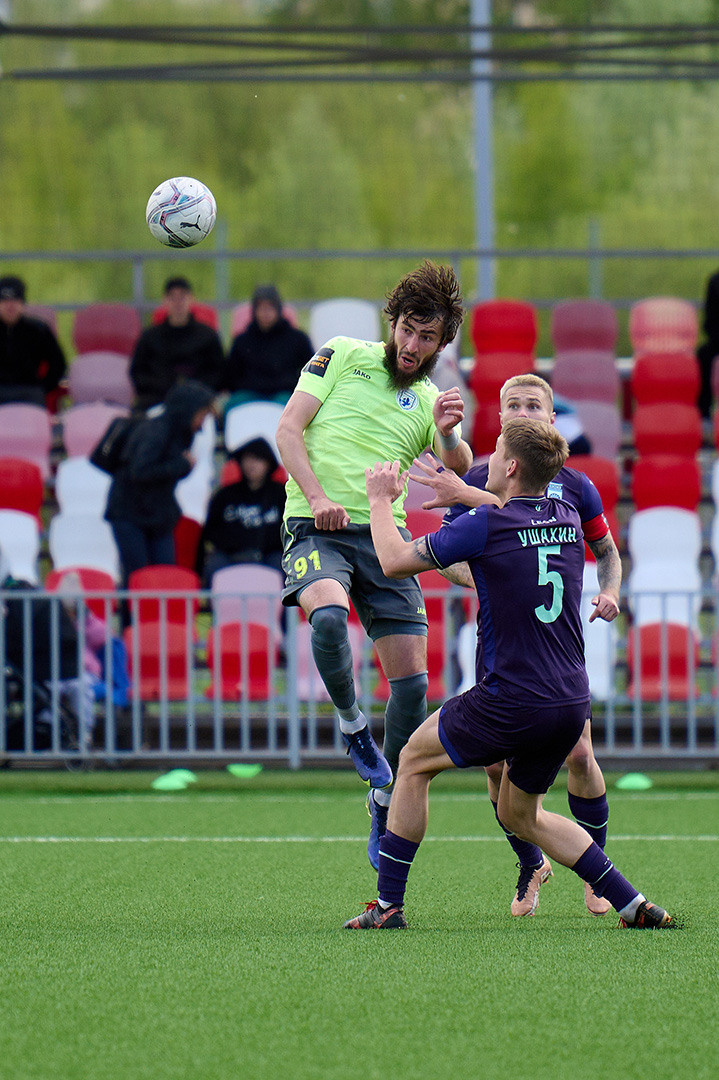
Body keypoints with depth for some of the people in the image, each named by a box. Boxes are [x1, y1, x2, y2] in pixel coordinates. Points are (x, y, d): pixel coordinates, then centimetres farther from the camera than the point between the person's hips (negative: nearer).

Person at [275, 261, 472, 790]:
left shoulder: (431, 401, 17)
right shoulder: (344, 355, 8)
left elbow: (461, 471, 2)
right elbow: (289, 428, 1)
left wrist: (448, 434, -20)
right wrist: (317, 497, -13)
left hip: (384, 536, 4)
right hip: (317, 528, -4)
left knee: (412, 679, -3)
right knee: (329, 617, -35)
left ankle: (389, 798, 16)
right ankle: (351, 721, -9)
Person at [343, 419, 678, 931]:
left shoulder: (485, 526, -14)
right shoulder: (567, 518, 6)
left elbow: (394, 560, -5)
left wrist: (380, 499, 11)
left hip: (511, 705, -7)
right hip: (572, 703, 7)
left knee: (415, 761, 15)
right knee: (521, 815, 24)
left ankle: (389, 905, 15)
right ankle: (633, 904, 13)